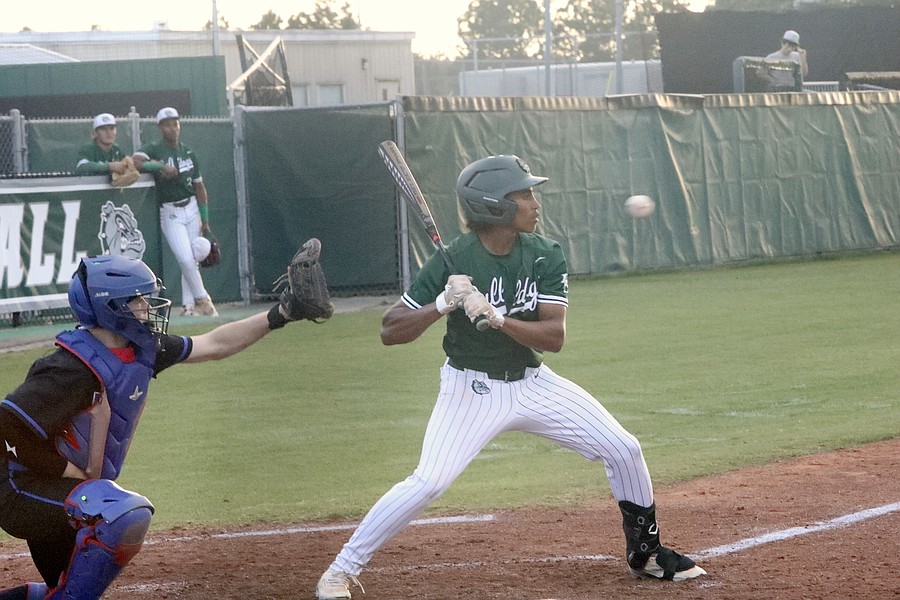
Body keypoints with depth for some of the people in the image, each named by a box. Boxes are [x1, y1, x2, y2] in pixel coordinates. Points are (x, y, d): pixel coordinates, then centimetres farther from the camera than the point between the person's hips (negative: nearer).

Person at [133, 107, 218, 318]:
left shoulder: (188, 153, 8)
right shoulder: (153, 149, -6)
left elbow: (199, 187, 11)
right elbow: (135, 162, -27)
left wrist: (205, 220, 8)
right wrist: (160, 166, -34)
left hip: (191, 209, 5)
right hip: (170, 213, -5)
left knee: (192, 260, 5)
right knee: (185, 259, -14)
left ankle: (188, 305, 12)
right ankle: (202, 299, -1)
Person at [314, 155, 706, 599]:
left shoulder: (545, 256, -8)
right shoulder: (453, 262, -18)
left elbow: (554, 336, -16)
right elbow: (390, 331, -16)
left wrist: (496, 317, -31)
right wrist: (442, 304, -32)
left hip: (533, 384, 4)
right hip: (472, 391, -4)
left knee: (624, 449, 1)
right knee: (428, 482, -21)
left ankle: (646, 552, 23)